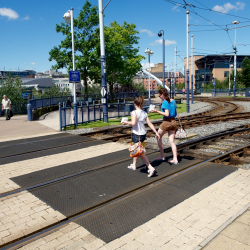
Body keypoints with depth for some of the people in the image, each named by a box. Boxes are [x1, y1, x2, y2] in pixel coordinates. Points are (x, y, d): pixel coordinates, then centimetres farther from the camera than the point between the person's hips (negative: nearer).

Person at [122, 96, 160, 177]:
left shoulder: (134, 112, -14)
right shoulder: (144, 113, 6)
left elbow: (133, 123, -27)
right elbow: (150, 124, 4)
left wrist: (126, 122, -9)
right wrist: (156, 132, 6)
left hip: (137, 134, -8)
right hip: (143, 134, 8)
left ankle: (151, 168, -12)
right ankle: (134, 165, 41)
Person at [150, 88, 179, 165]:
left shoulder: (165, 102, -13)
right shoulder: (173, 101, 9)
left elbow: (167, 114, -21)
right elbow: (175, 113, 13)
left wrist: (157, 111, -21)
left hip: (166, 122, -7)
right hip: (173, 122, 7)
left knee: (158, 137, 13)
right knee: (172, 141, 8)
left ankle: (162, 156, 18)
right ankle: (175, 159, 5)